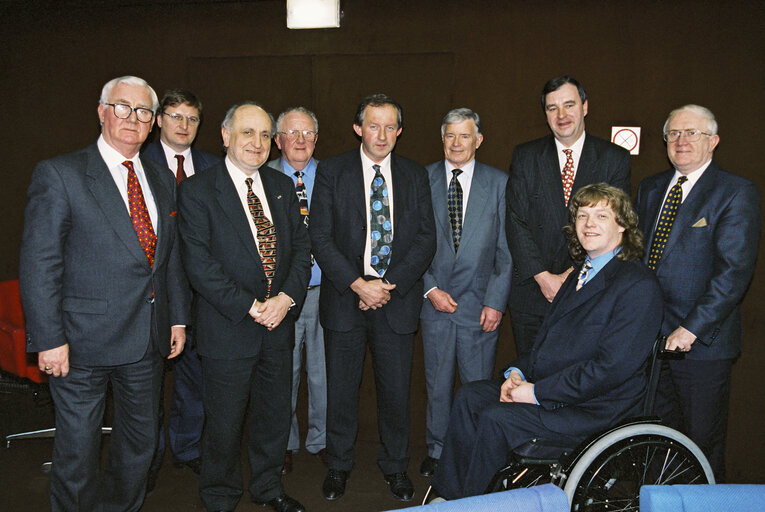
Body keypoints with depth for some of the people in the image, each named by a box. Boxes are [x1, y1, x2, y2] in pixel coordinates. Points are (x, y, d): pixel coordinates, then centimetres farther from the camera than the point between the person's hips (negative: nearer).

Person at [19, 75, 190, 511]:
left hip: (148, 342, 6)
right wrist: (49, 339, -15)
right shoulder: (59, 174, -8)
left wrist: (178, 318, 11)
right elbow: (38, 265, -12)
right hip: (83, 343, -5)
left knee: (141, 442, 18)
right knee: (77, 450, 9)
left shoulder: (162, 180, 10)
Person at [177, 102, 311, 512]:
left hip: (278, 324, 5)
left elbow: (301, 246, 6)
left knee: (275, 413, 17)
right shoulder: (197, 190, -8)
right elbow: (199, 263, -14)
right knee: (224, 421, 9)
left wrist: (287, 298, -10)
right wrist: (250, 306, -17)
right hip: (228, 328, -4)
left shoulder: (282, 186, 8)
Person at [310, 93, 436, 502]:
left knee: (396, 388, 9)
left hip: (397, 298, 1)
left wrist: (391, 284, -10)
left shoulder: (415, 176, 6)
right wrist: (358, 283, -14)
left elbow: (426, 238, 2)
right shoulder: (331, 172, 0)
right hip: (345, 296, -1)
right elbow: (320, 238, -4)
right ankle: (339, 464, 31)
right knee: (341, 387, 9)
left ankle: (395, 466, 31)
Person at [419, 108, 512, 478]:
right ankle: (436, 450, 29)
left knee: (479, 383, 6)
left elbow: (506, 247, 0)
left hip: (480, 302, -1)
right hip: (434, 298, 1)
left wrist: (495, 301, -7)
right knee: (437, 381, 12)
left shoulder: (499, 183, 2)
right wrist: (430, 289, -7)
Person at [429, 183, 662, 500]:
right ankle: (448, 498, 1)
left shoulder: (638, 286, -15)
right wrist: (517, 372, 1)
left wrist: (537, 392, -20)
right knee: (469, 396, -5)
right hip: (542, 388, 9)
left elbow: (611, 367, -22)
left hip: (595, 408, -8)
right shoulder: (581, 273, 14)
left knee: (495, 419, -22)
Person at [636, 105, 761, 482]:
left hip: (701, 342, -5)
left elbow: (735, 270, -16)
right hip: (647, 337, 6)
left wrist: (692, 328, -21)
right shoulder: (650, 189, 13)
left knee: (702, 444, 8)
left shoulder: (736, 193, -7)